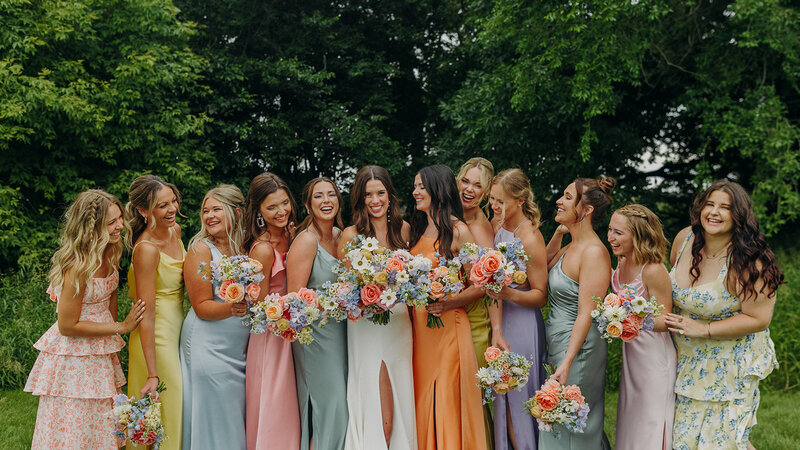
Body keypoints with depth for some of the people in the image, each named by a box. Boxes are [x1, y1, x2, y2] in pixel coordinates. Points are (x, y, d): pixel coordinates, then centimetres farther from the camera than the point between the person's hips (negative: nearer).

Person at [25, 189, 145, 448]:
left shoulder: (110, 252, -2)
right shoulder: (78, 266, -26)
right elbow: (68, 326, -21)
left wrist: (112, 336, 11)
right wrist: (120, 327, -17)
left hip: (101, 354, 8)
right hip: (74, 358, -8)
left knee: (101, 428, 17)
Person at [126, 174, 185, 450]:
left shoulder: (175, 231, 1)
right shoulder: (146, 249, -23)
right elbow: (146, 316, -23)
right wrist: (152, 374, -24)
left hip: (177, 331, 8)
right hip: (157, 338, -8)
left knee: (178, 405, 16)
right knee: (165, 410, 1)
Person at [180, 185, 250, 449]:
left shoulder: (244, 247, 7)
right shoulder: (201, 249, -8)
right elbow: (201, 306, -11)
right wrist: (230, 309, -28)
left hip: (240, 348, 5)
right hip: (208, 348, -5)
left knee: (236, 420, 9)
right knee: (214, 421, -1)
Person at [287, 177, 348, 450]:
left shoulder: (340, 235, 8)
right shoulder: (306, 240, -15)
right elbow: (296, 297, -18)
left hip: (339, 330, 8)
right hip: (315, 333, -8)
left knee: (341, 404, 11)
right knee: (328, 405, -4)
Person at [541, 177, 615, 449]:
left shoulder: (594, 252, -18)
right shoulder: (570, 248, 8)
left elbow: (586, 315, -22)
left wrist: (566, 364, -27)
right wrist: (559, 233, 14)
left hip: (579, 348, -9)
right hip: (557, 345, 9)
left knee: (568, 427, 0)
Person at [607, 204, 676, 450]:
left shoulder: (654, 271, -23)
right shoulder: (620, 264, 0)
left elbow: (664, 320, -18)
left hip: (654, 355, -8)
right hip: (630, 353, 8)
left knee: (651, 425, 2)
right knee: (629, 421, 16)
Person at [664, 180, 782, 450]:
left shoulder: (748, 262, -23)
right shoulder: (685, 238, -5)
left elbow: (758, 319, -24)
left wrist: (703, 329, -25)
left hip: (728, 367, -6)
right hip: (686, 360, 6)